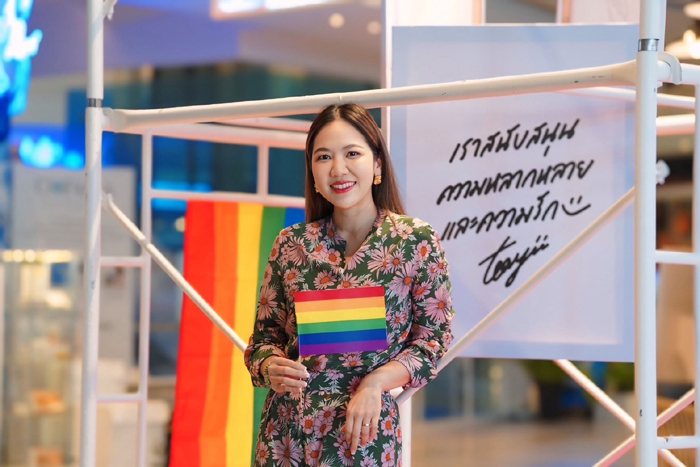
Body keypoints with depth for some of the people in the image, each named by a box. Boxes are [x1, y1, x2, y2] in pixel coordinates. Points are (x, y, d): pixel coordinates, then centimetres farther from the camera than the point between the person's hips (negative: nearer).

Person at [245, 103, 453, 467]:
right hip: (285, 428, 3)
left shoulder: (416, 242, -5)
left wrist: (376, 382, -16)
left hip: (363, 430, -2)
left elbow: (433, 339, -3)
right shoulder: (290, 244, 2)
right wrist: (271, 367, -12)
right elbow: (265, 334, 9)